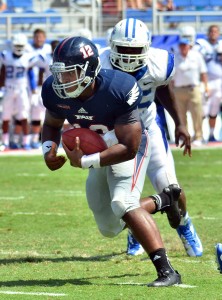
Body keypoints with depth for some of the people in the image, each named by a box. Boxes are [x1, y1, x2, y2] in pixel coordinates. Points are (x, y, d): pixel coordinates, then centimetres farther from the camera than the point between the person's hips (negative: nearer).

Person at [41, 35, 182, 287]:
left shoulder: (118, 90, -36)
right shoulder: (54, 90, -21)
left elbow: (128, 148, -32)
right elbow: (52, 125, 2)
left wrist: (85, 161, -37)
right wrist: (48, 150, -20)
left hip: (128, 151, -6)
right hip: (100, 156, 6)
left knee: (122, 203, -31)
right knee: (110, 228, 14)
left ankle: (166, 271, -29)